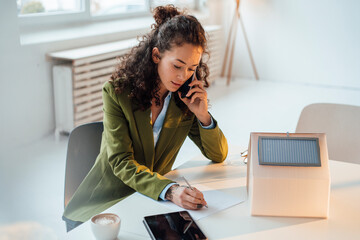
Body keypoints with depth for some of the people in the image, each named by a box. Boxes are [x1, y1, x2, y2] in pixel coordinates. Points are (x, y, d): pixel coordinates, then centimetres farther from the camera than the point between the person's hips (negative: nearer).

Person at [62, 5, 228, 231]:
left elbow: (218, 155, 4)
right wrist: (169, 190, -36)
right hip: (104, 202, -3)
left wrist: (203, 115, -15)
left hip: (152, 201, 3)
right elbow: (121, 162, -20)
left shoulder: (187, 98, -2)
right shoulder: (117, 92, -13)